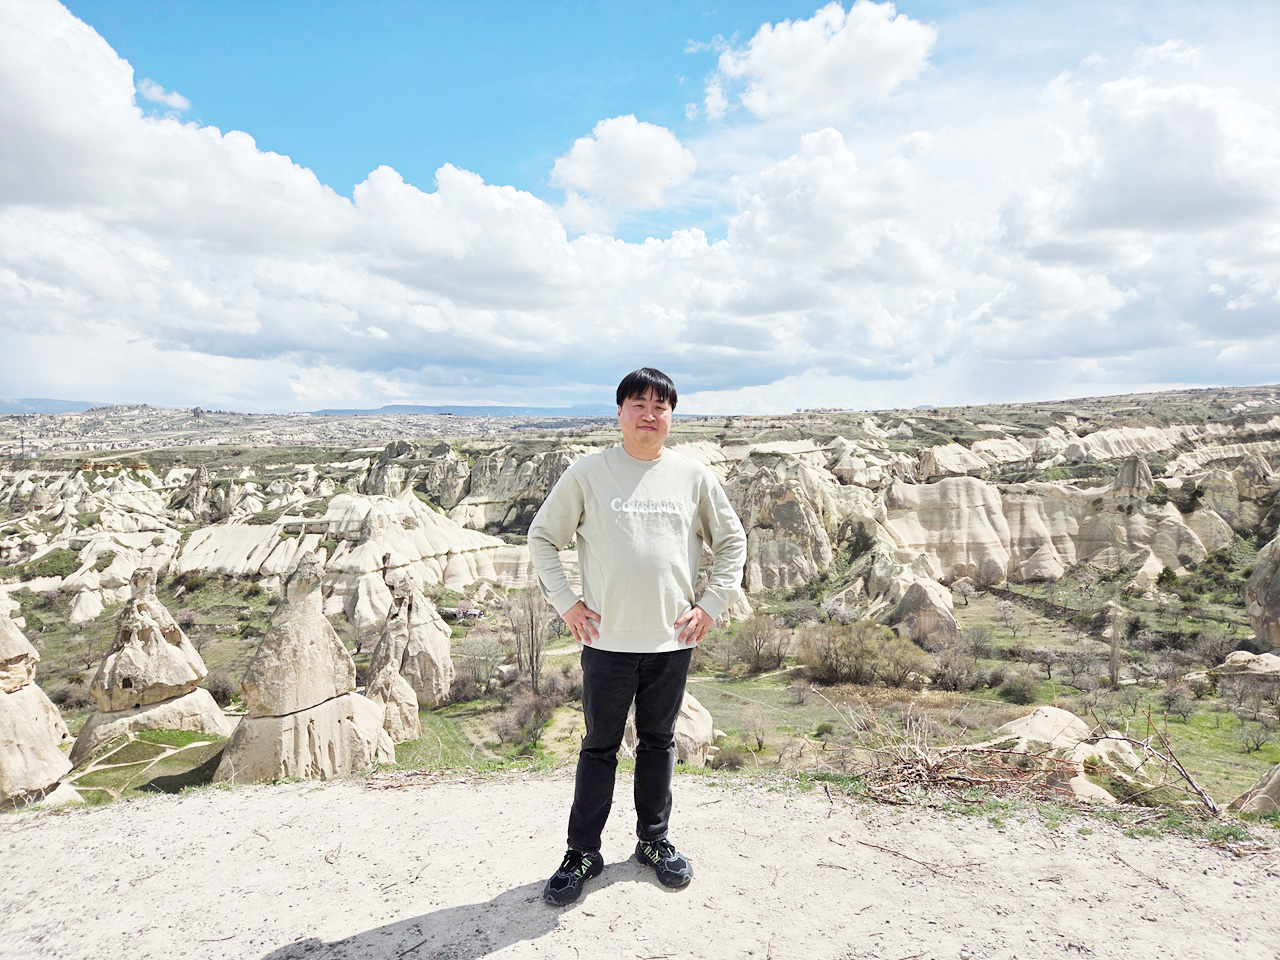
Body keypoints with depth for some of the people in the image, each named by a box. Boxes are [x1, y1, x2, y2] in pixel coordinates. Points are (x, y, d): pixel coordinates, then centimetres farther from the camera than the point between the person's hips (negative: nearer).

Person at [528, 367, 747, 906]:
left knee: (659, 742, 16)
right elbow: (542, 538, 4)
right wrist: (566, 602, -3)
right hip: (607, 639, -2)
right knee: (599, 747, 8)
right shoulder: (588, 474, -3)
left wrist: (711, 605, 4)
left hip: (673, 639, 2)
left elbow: (731, 541, 13)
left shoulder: (693, 476, 3)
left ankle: (654, 840, 34)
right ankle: (583, 852, 24)